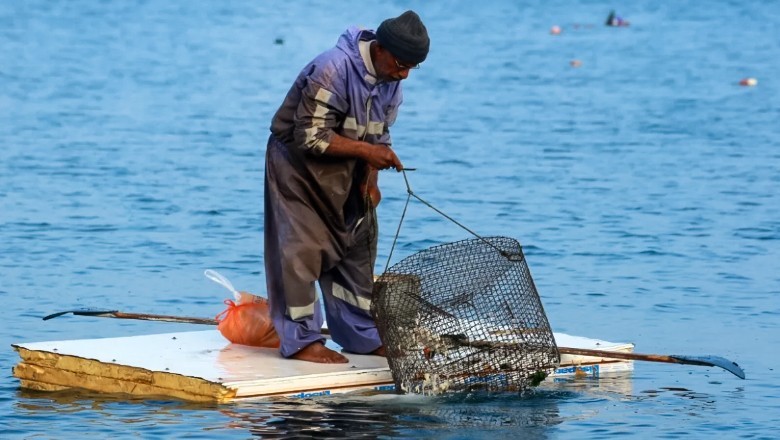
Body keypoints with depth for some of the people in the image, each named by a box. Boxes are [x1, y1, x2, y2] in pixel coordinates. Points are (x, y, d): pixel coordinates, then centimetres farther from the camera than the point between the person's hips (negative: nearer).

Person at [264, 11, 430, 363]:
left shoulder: (391, 79, -4)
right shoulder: (332, 70, -29)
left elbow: (378, 135, 7)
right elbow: (311, 137, -28)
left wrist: (370, 178, -8)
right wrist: (366, 151, -29)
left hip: (344, 170, 8)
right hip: (298, 163, -8)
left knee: (357, 248, 8)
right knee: (302, 249, -9)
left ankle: (362, 337, 15)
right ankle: (300, 340, -3)